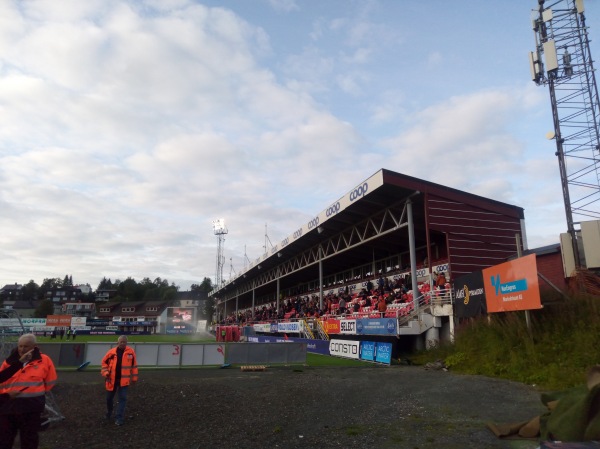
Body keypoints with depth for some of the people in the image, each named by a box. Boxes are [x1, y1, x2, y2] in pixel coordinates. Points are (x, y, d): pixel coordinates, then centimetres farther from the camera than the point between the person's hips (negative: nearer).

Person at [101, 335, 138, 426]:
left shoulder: (131, 351, -6)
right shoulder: (112, 351, -5)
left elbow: (134, 365, 2)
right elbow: (104, 362, 8)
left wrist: (134, 378, 4)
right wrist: (105, 373, -5)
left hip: (124, 380, -2)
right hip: (112, 379, 2)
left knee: (122, 399, -2)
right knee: (109, 398, 16)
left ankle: (119, 418, 7)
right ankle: (109, 412, 44)